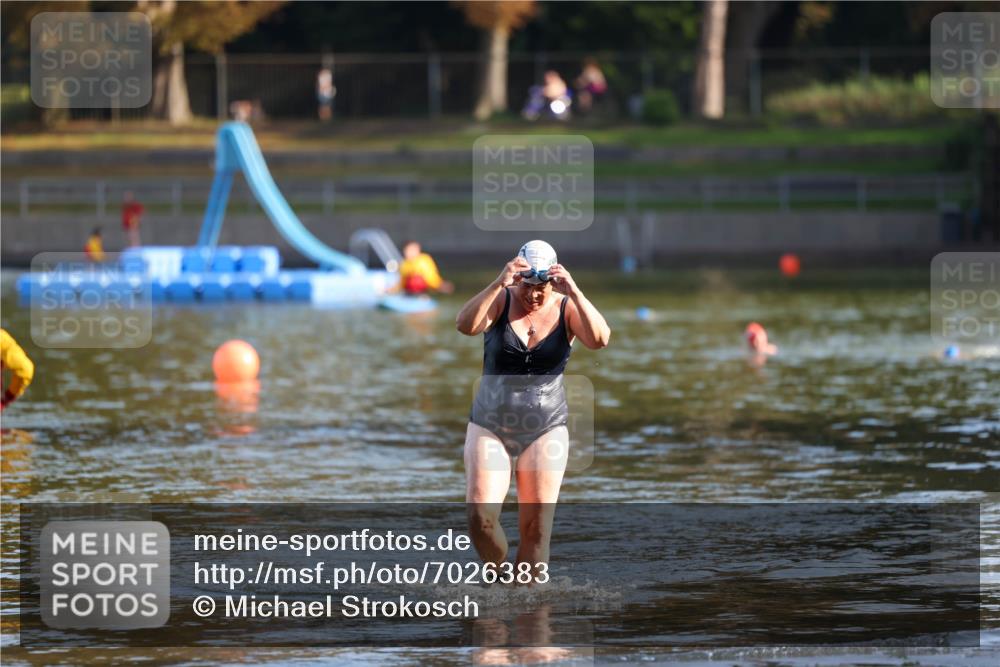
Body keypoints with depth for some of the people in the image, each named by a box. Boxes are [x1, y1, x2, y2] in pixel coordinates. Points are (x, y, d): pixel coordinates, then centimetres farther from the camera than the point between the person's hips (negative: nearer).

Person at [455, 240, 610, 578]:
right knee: (480, 516, -13)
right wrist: (499, 284, -34)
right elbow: (465, 325, -24)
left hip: (545, 428, 0)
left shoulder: (566, 309, -2)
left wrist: (574, 293, -31)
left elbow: (600, 339, -21)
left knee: (536, 526, -4)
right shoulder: (501, 301, -4)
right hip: (490, 425, 0)